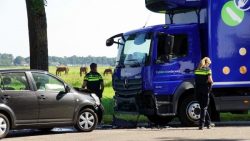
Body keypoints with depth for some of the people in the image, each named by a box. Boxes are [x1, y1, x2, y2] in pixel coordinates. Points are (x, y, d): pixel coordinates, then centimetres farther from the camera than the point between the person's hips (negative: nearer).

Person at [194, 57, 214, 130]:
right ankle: (201, 124, -5)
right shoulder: (208, 69, -6)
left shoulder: (197, 69, 11)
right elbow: (209, 80, -15)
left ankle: (208, 123, 24)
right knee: (204, 107, 2)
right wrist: (211, 82, 5)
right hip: (205, 88, -5)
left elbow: (196, 80, 6)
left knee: (203, 106, 15)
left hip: (197, 89, 5)